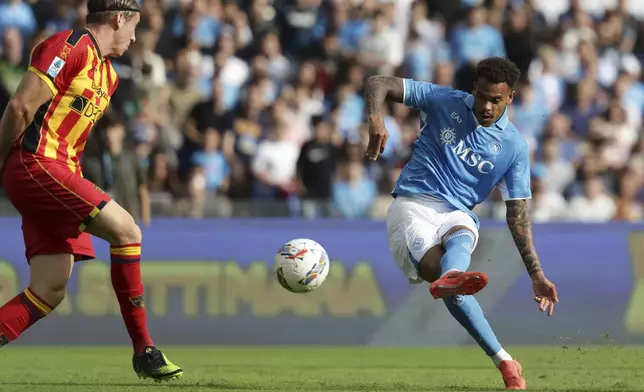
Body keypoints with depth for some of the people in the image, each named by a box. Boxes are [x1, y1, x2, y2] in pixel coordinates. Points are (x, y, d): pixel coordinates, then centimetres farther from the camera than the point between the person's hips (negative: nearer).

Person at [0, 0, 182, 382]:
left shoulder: (108, 74, 21)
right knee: (126, 231, -15)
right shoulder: (71, 46, -10)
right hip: (35, 164, -10)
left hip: (58, 172, 10)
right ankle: (144, 351, -11)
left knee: (49, 293, 1)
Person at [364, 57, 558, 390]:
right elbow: (378, 84, 2)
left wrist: (536, 274, 3)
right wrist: (375, 118, -22)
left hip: (457, 215, 0)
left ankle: (450, 278, -78)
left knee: (460, 236, -41)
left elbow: (518, 215, 9)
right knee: (442, 271, -34)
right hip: (412, 206, 0)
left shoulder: (513, 146, 7)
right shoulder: (443, 102, 5)